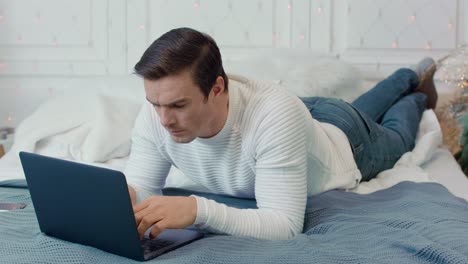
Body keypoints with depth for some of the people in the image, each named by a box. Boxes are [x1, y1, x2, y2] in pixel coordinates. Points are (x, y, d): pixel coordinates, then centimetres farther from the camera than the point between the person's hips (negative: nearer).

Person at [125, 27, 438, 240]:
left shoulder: (276, 115, -53)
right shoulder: (155, 115, -37)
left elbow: (285, 226, -53)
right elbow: (140, 187, -28)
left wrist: (198, 209, -67)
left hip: (343, 137, -4)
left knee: (394, 136, 34)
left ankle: (417, 96, 63)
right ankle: (410, 78, 67)